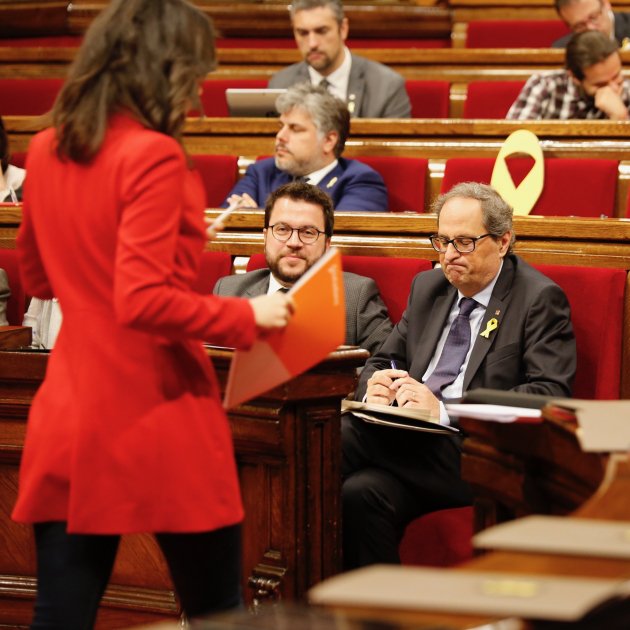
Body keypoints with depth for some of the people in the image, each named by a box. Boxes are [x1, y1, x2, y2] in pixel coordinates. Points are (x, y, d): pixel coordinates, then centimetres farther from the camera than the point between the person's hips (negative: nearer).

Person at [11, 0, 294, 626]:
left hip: (68, 418, 6)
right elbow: (144, 303, -22)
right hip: (158, 414, -6)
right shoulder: (154, 156, -15)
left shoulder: (46, 150, 8)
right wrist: (247, 317, -10)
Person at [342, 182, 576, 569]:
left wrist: (445, 410, -19)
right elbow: (385, 359, 26)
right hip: (404, 433, 6)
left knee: (364, 491, -32)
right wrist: (375, 386, -2)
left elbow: (550, 393, -11)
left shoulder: (540, 299, 1)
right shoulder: (428, 287, 23)